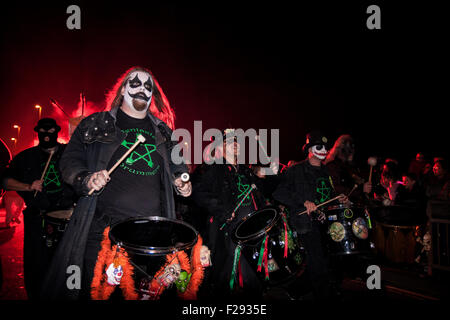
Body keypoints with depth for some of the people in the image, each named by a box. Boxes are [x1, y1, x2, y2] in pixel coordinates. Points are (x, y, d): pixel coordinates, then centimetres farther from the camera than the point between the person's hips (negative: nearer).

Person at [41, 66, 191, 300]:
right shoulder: (97, 124, 8)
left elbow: (175, 166, 27)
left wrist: (180, 182, 6)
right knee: (95, 290, 0)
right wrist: (85, 179, -14)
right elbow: (70, 160, 5)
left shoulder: (162, 132, 17)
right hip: (103, 227, -2)